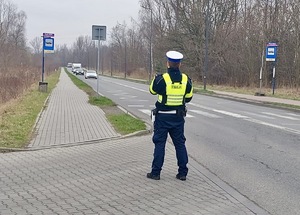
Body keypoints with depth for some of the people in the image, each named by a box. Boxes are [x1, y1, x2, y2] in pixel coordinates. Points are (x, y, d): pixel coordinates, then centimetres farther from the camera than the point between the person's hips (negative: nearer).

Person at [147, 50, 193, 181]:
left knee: (159, 143, 5)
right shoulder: (186, 79, -4)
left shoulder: (161, 79, -15)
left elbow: (152, 91, 3)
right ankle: (183, 173, 14)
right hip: (178, 117, 3)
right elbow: (188, 97, 7)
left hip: (163, 117, -3)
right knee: (180, 143, 11)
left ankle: (156, 172, 9)